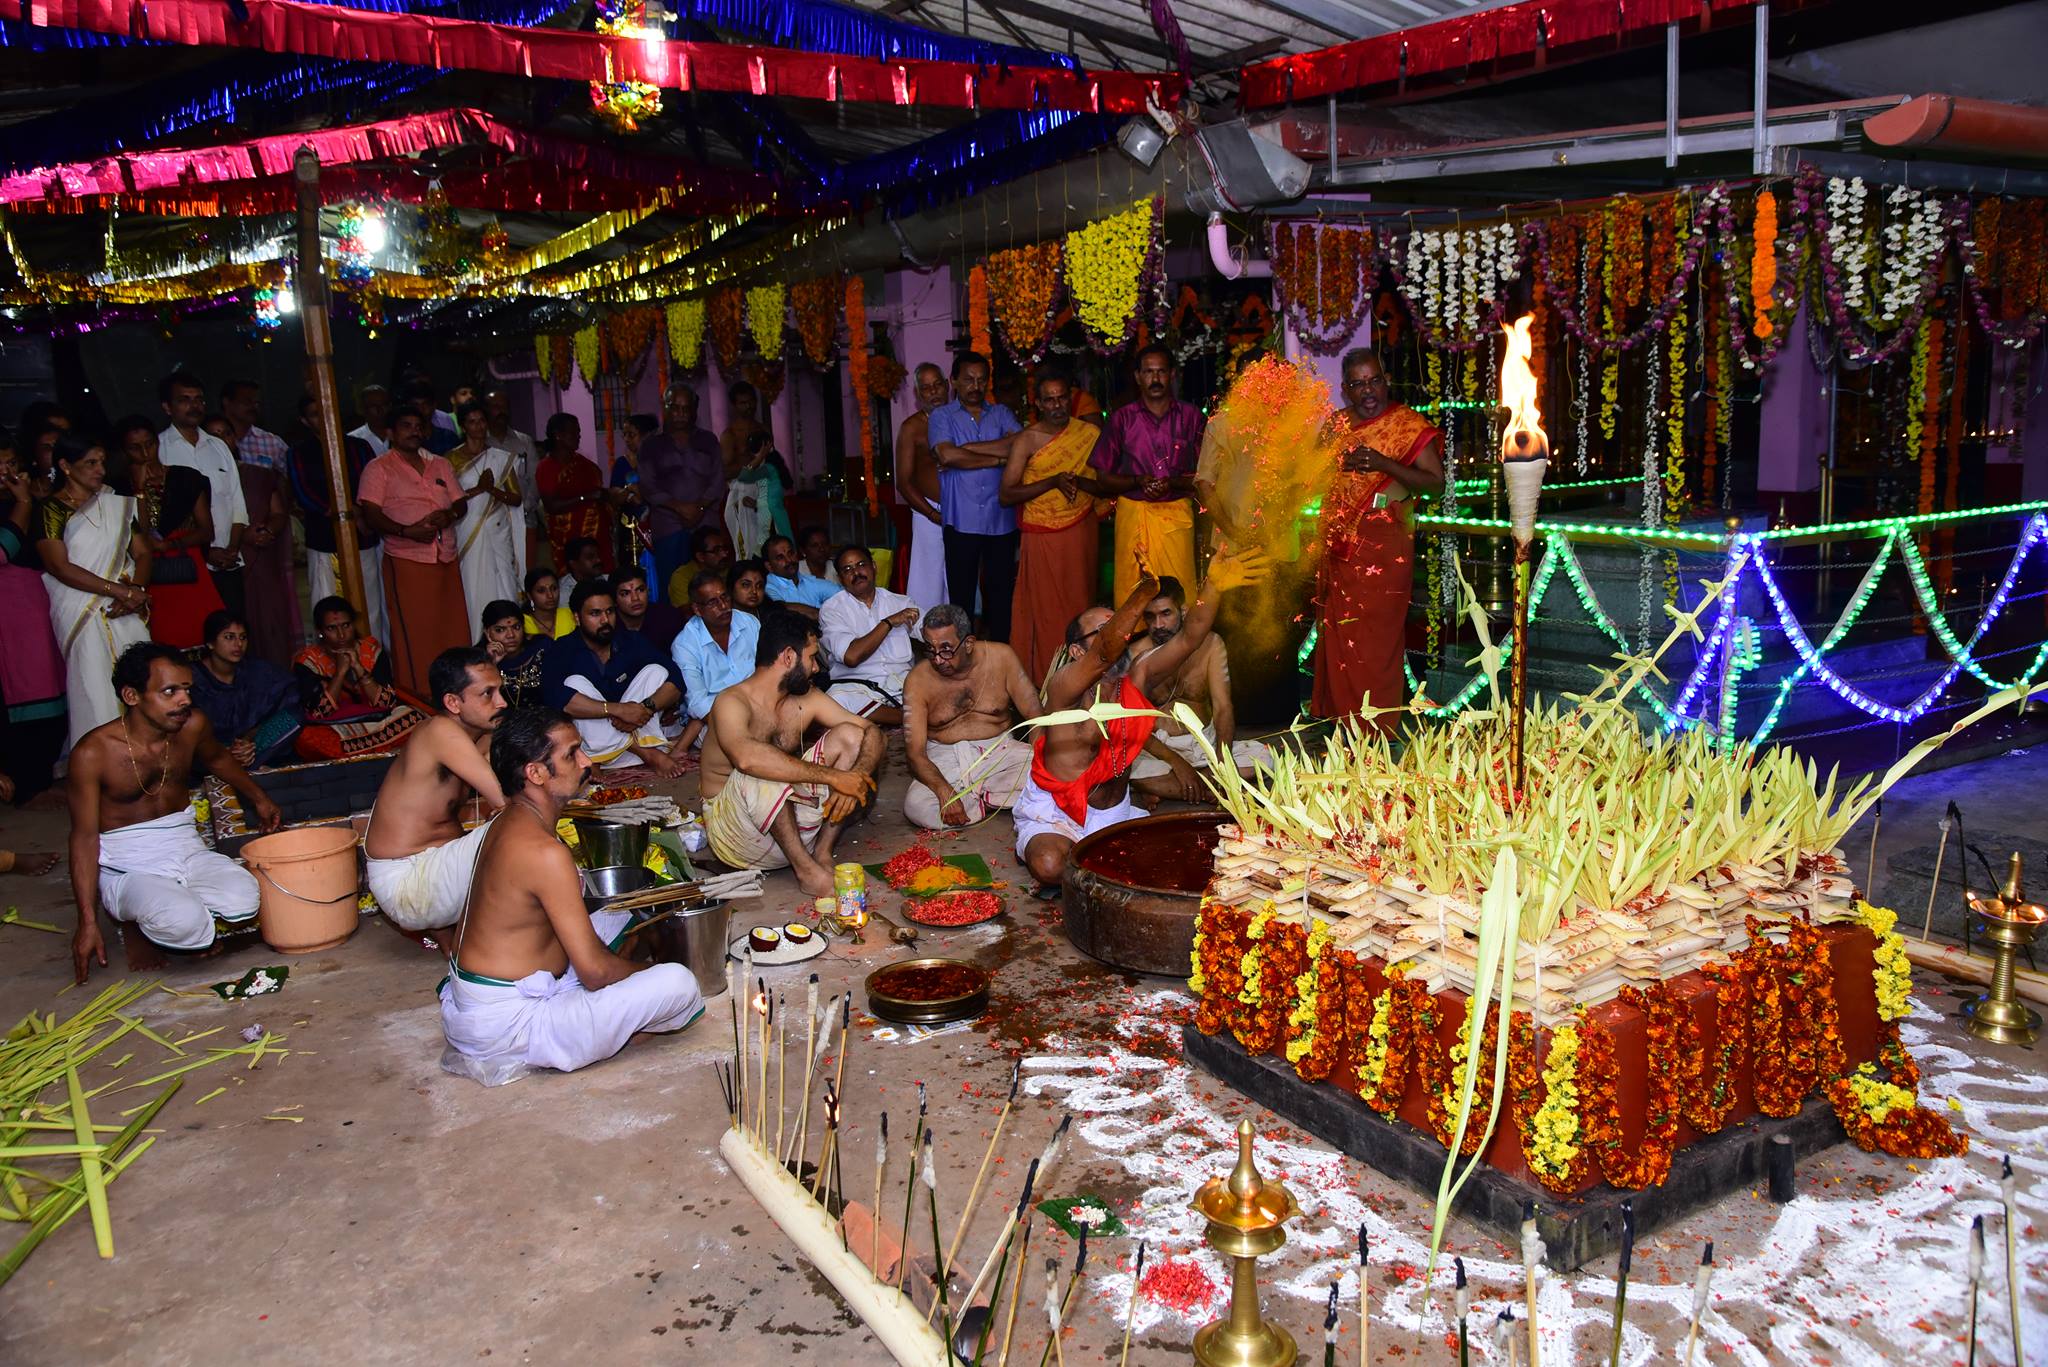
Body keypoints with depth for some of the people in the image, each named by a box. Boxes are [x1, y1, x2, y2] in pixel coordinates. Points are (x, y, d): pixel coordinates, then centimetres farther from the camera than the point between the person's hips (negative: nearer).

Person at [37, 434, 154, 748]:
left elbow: (142, 552, 13)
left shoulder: (116, 503, 14)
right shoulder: (51, 510, 0)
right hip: (83, 614, -4)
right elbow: (60, 567, -8)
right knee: (97, 697, -7)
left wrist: (136, 590, -7)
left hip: (128, 613, 4)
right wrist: (123, 591, -13)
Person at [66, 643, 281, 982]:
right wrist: (88, 922, -15)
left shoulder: (193, 725, -3)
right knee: (184, 922, -32)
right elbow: (85, 837, -12)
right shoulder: (93, 752, -16)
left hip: (186, 849, 4)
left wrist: (258, 798, 25)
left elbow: (218, 759, 24)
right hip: (128, 865, -4)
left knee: (245, 901, -25)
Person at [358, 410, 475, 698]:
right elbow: (371, 513, -7)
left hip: (446, 559, 5)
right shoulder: (379, 468, 2)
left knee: (453, 628, 4)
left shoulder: (441, 465, 17)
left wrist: (448, 515, -9)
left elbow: (460, 502, 15)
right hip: (406, 561, -5)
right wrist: (407, 531, -22)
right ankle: (416, 696, 1)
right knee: (413, 631, -4)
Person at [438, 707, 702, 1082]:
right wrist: (650, 972, -1)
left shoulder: (509, 823, 6)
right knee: (678, 983, -20)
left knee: (618, 918, 23)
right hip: (506, 1023, -10)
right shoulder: (544, 852, -25)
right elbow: (595, 971, -20)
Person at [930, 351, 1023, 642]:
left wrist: (965, 449, -8)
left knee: (1001, 593, 7)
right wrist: (997, 458, -7)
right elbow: (947, 456, -13)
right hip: (962, 522, -2)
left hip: (1001, 519, 2)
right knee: (961, 595, 1)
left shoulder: (1001, 414, 13)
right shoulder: (942, 416, 6)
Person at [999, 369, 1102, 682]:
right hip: (1043, 537, -3)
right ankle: (1043, 680, 7)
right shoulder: (1026, 440, -4)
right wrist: (1054, 482, -19)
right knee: (1044, 609, -1)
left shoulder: (1090, 433, 4)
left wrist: (1079, 481, -5)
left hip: (1082, 533, 3)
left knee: (1080, 605, 6)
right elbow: (1006, 495, -11)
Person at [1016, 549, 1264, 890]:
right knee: (1050, 866, -34)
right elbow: (1105, 654, -40)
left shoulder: (1136, 679, -1)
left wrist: (1213, 587, -29)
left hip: (1114, 814, 6)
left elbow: (1188, 639, -12)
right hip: (1056, 814, -6)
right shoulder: (1065, 687, -20)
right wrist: (1144, 592, -54)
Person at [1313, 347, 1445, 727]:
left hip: (1382, 546, -6)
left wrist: (1383, 463, -22)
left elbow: (1436, 482, -12)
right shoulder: (1337, 423, 13)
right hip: (1338, 548, 6)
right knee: (1336, 637, 7)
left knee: (1374, 641, -5)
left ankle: (1376, 733, 3)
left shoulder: (1408, 424, -4)